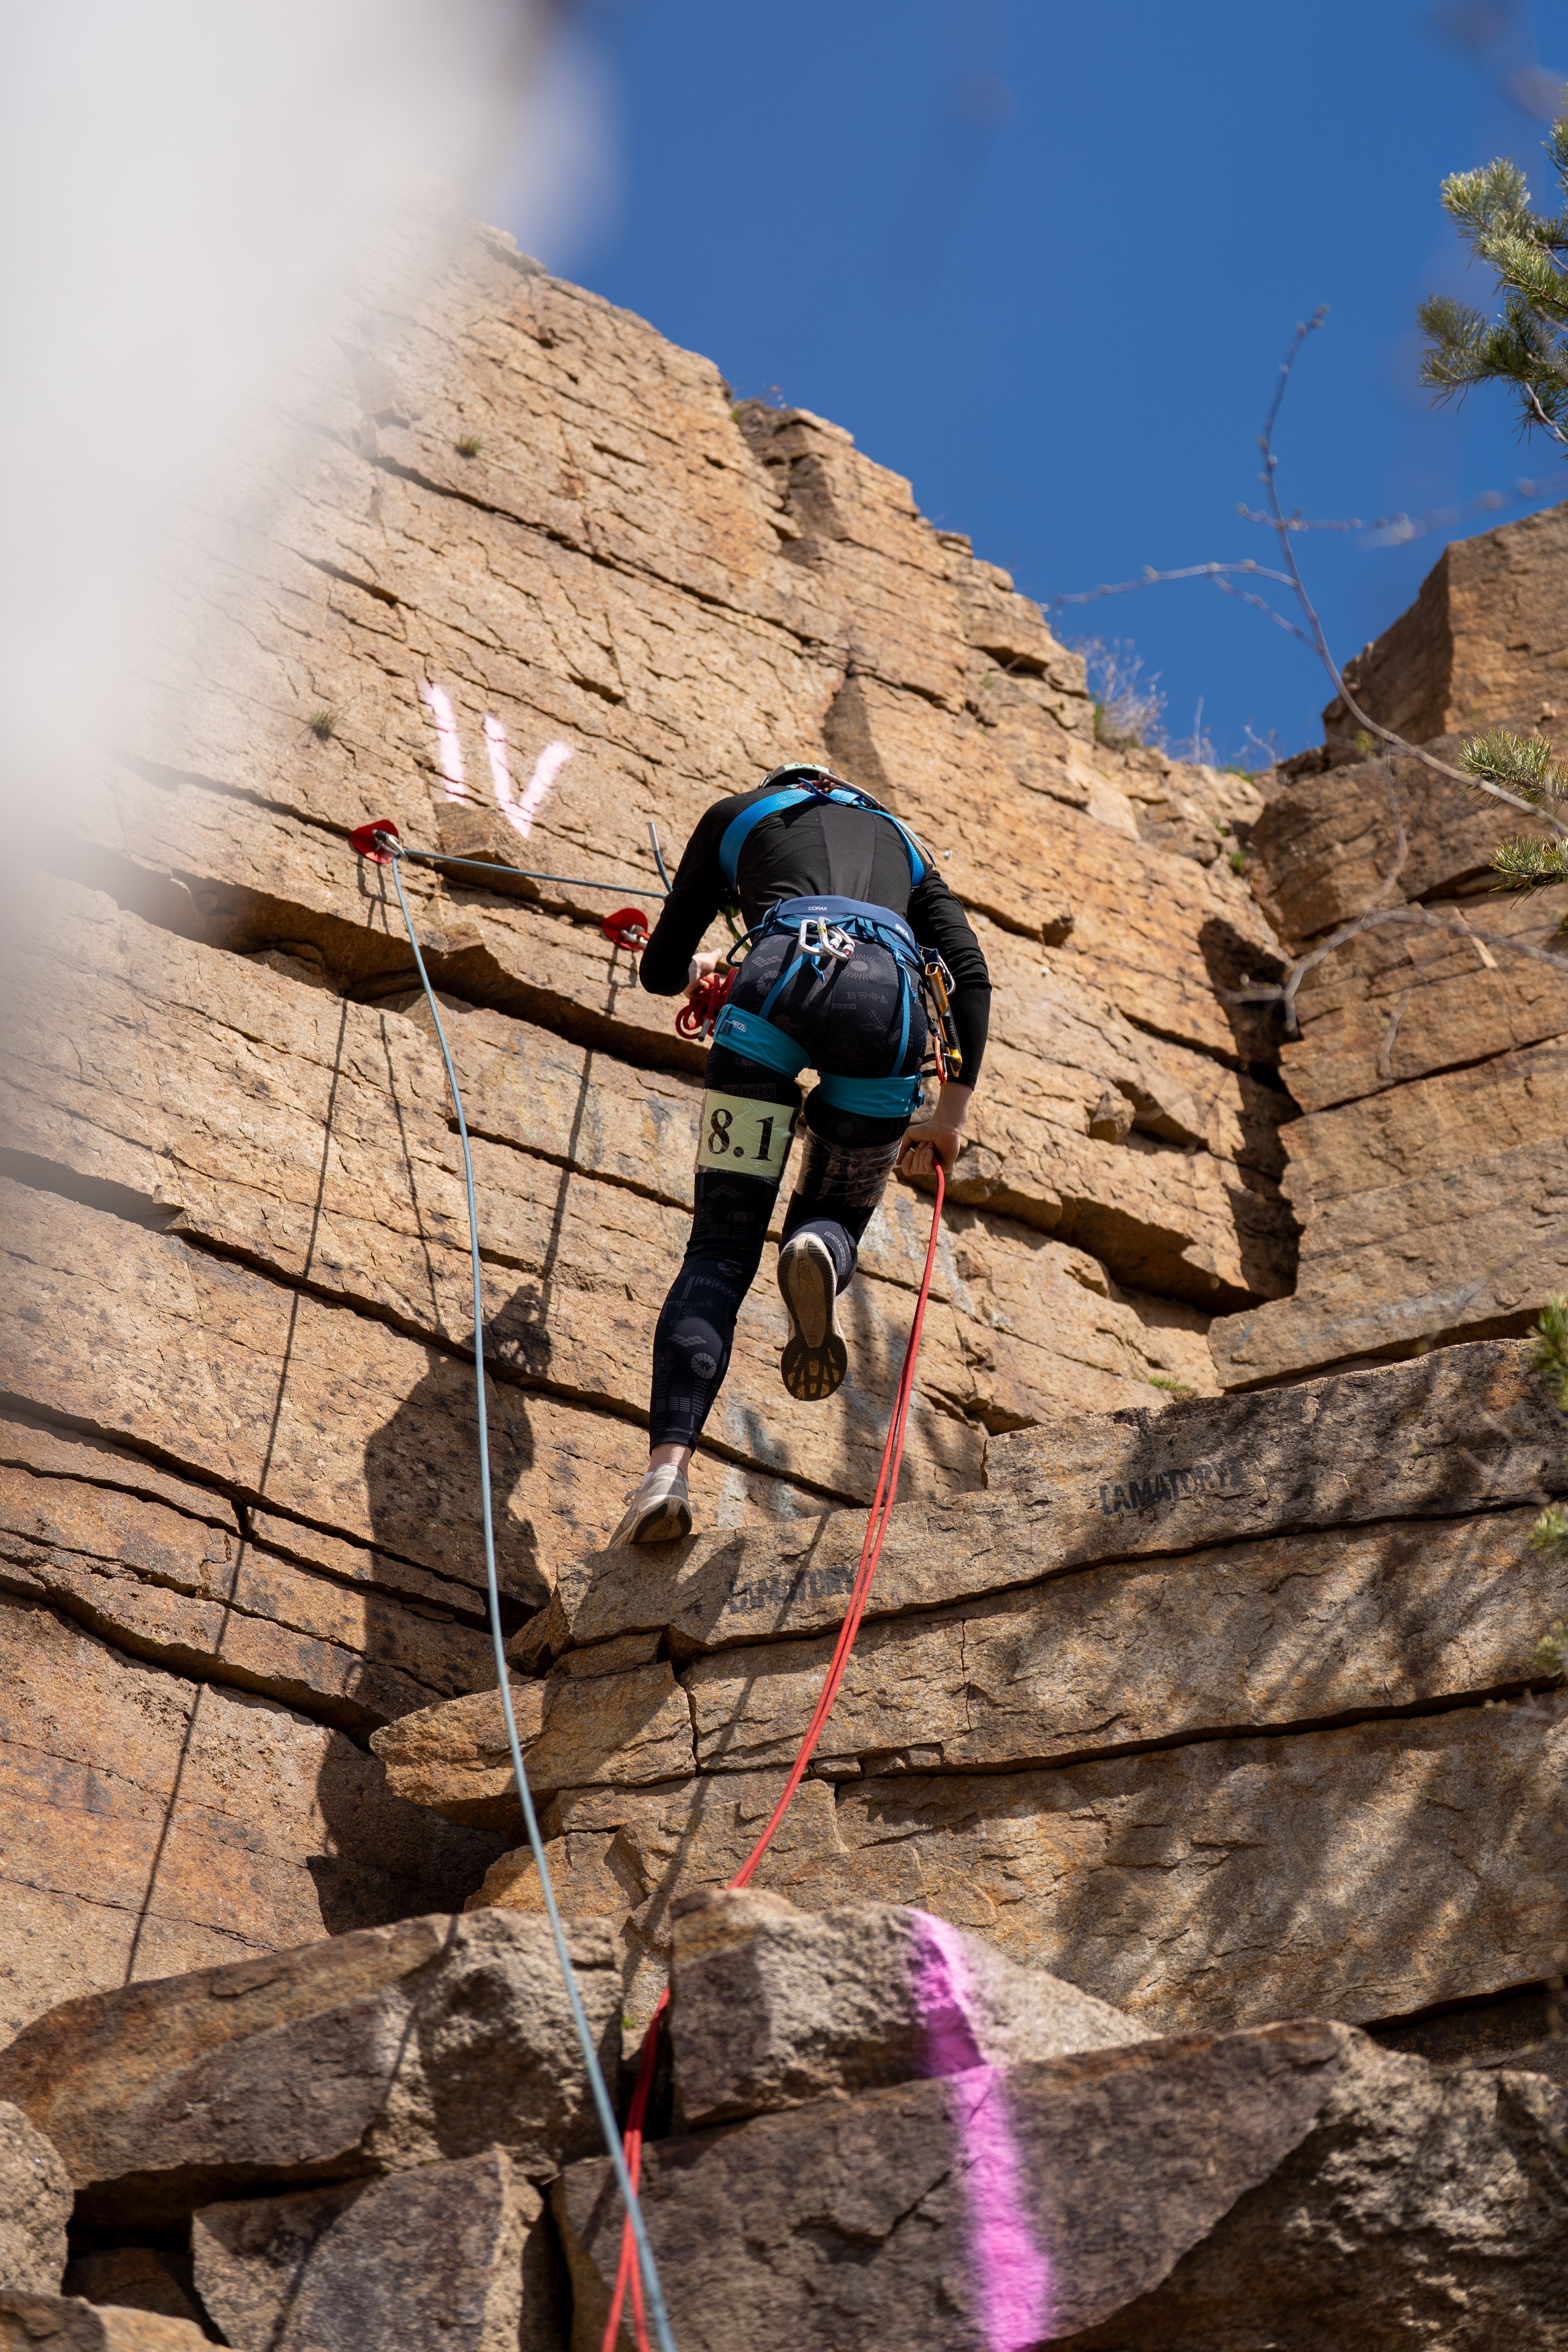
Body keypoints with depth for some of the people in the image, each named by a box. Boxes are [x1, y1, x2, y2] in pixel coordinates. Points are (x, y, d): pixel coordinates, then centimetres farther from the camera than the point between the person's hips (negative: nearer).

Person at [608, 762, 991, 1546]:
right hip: (891, 996, 2)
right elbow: (970, 973, 21)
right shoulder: (901, 840, 39)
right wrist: (953, 1111, 21)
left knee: (720, 1245, 0)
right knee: (834, 1215, 20)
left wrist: (696, 973, 59)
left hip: (784, 975, -1)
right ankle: (819, 1253, -21)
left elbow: (662, 971, 36)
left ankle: (667, 1465, -21)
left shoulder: (737, 814, 34)